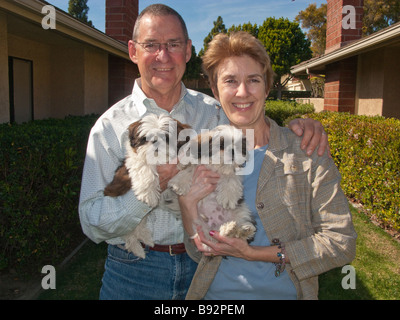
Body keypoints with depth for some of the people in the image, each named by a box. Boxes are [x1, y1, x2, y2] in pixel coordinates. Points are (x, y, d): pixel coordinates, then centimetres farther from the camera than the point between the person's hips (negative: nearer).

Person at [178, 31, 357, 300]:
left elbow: (342, 243, -13)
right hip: (216, 292, 2)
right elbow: (201, 254, -4)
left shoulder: (308, 152, -12)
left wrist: (256, 253, -19)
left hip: (285, 292, -1)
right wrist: (187, 207, -23)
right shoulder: (204, 157, -6)